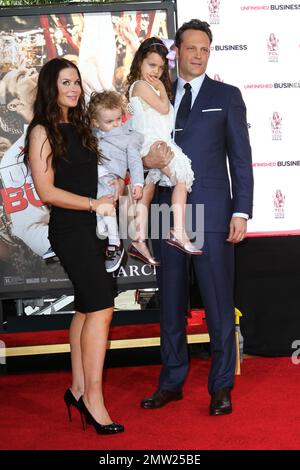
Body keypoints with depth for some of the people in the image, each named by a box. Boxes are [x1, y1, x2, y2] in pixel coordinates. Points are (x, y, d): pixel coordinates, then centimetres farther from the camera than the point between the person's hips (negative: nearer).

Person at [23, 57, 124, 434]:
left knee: (86, 308, 11)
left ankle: (79, 389, 20)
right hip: (69, 229, -8)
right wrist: (94, 204, -14)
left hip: (89, 227, 8)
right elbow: (46, 191, -13)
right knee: (101, 307, -14)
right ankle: (93, 399, -10)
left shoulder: (79, 127, 13)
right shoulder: (42, 132, -8)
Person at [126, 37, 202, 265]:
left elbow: (164, 112, 18)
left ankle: (139, 241, 6)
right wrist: (162, 89, 4)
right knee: (182, 179, -18)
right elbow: (164, 108, -8)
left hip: (159, 143, 10)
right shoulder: (141, 85, -5)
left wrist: (161, 88, 17)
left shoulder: (150, 87, 23)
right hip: (151, 143, -10)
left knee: (147, 193, 6)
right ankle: (179, 233, -24)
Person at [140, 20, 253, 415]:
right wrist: (145, 158, -4)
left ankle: (221, 387, 11)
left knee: (219, 304, 0)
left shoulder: (227, 96, 6)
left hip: (211, 213, -3)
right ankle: (172, 382, 21)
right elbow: (146, 149, 19)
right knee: (171, 304, 10)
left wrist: (241, 211, -6)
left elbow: (241, 158, 2)